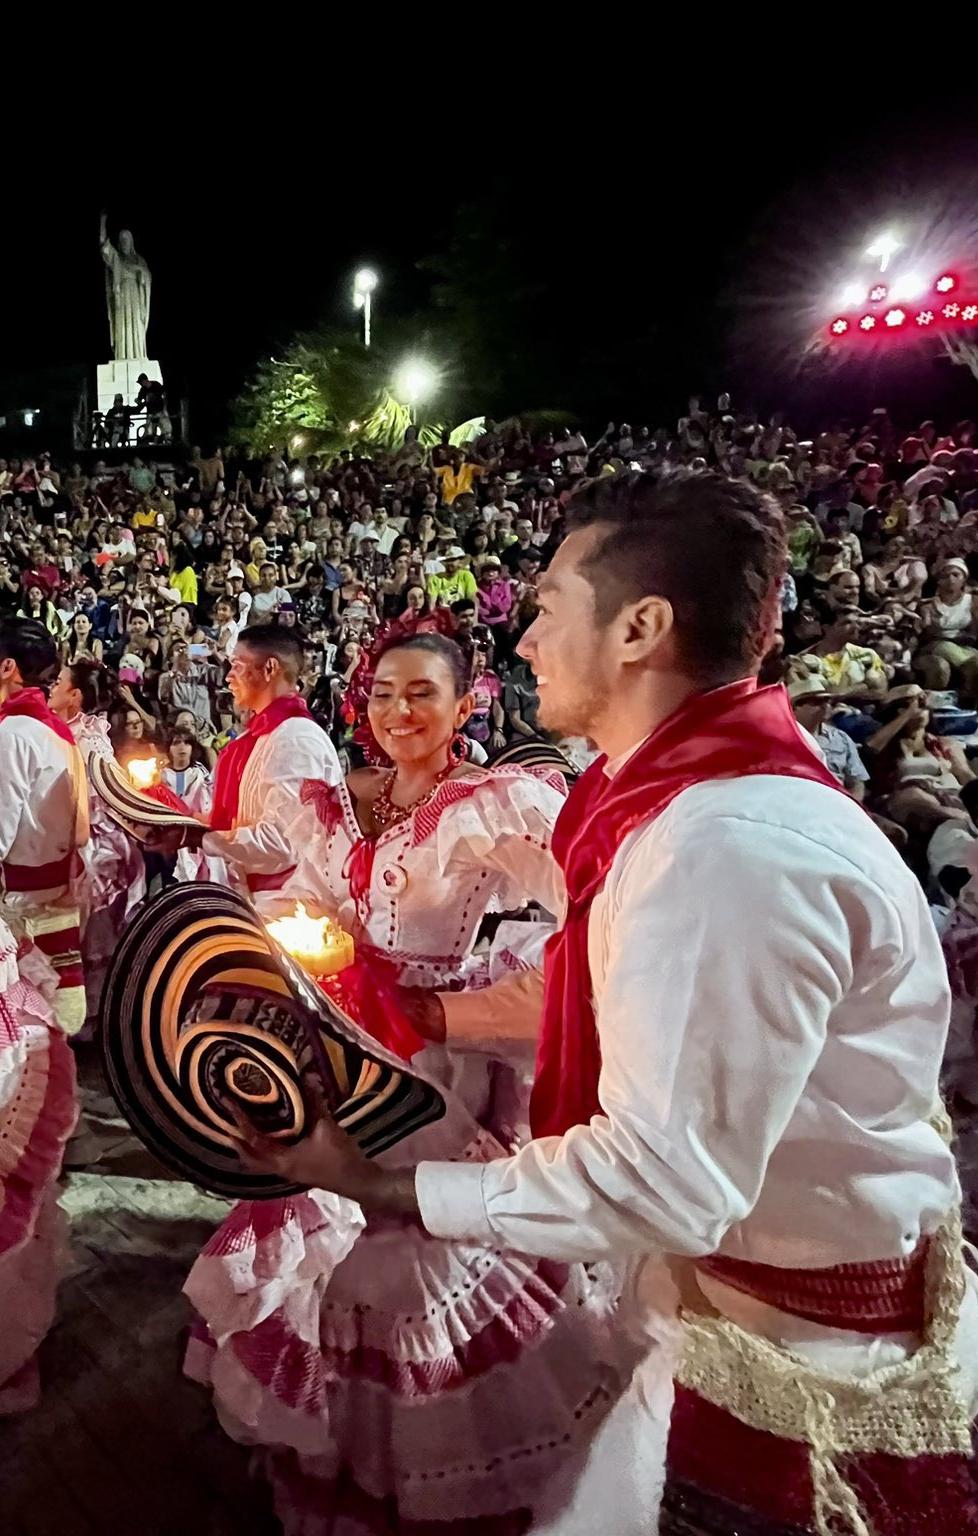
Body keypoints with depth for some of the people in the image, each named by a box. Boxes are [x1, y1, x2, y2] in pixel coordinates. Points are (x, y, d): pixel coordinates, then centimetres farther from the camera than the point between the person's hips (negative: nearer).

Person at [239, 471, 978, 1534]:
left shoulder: (730, 845, -32)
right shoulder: (695, 797, 1)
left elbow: (663, 1179, -31)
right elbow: (604, 1000, 10)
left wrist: (378, 1187, -23)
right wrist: (428, 1014, 11)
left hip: (810, 1358, -8)